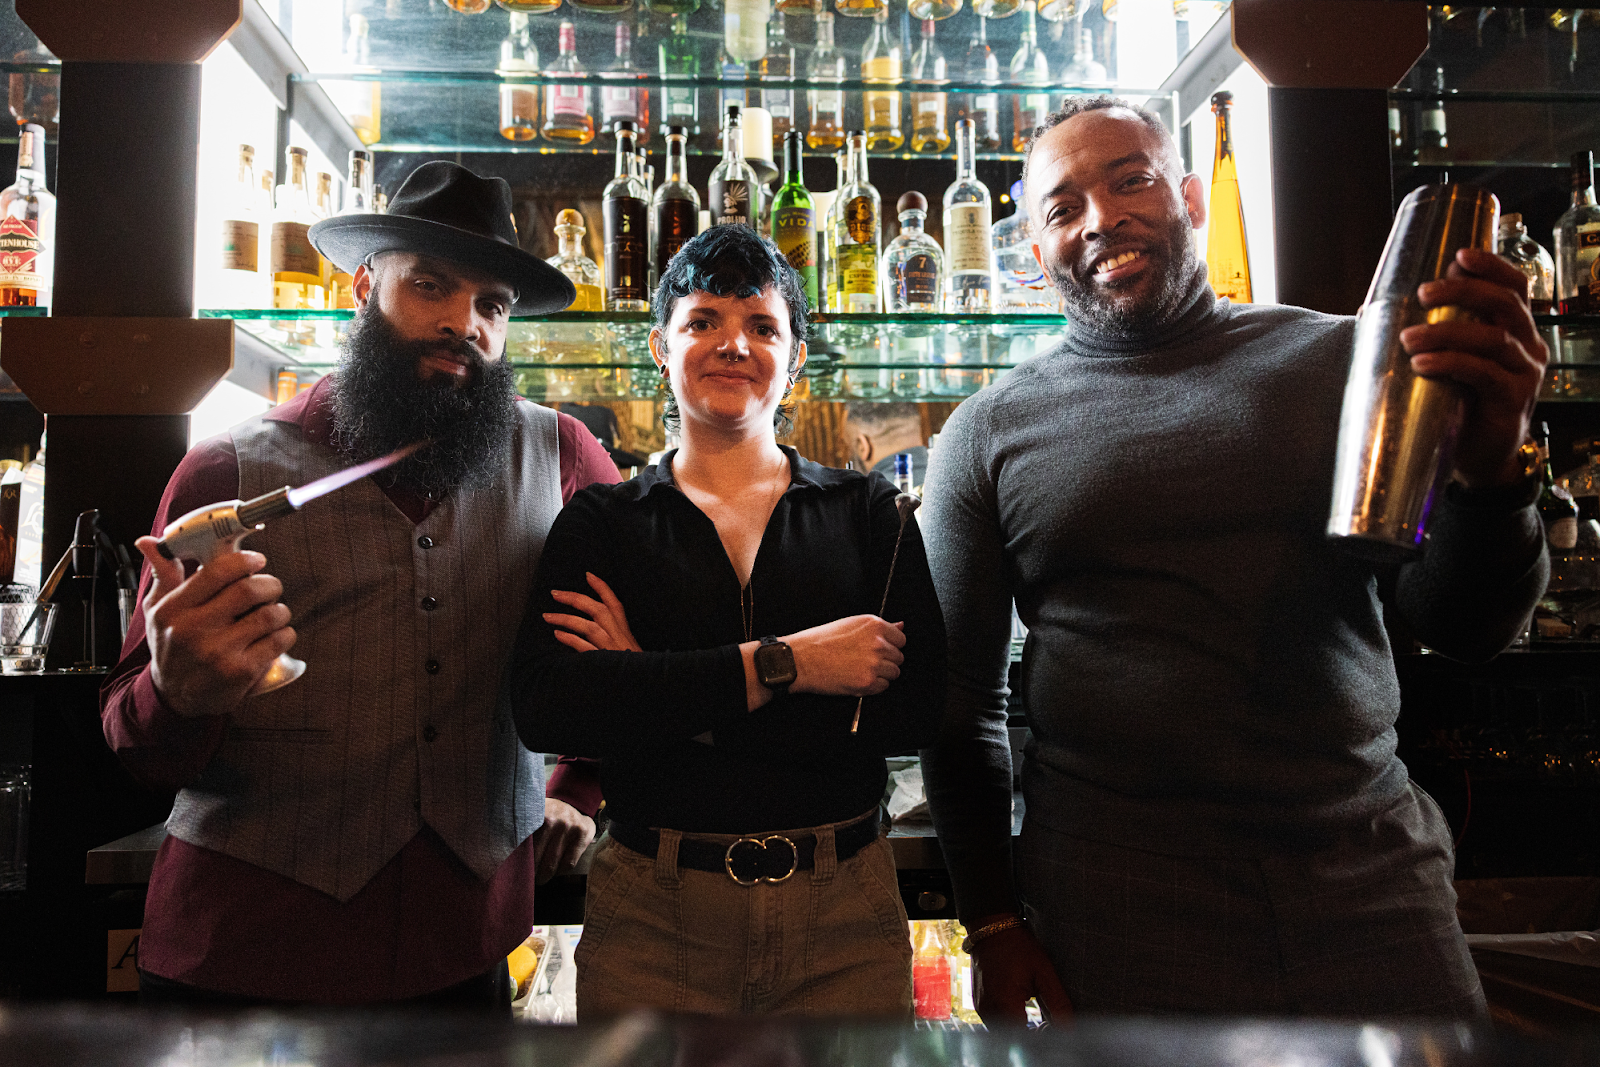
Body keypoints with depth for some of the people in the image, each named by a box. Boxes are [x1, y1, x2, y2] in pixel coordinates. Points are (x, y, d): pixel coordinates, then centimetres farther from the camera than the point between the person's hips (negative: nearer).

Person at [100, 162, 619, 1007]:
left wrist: (580, 792, 11)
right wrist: (180, 692, -25)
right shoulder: (230, 474, -4)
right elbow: (137, 752, -2)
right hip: (243, 949, -1)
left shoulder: (555, 455, -2)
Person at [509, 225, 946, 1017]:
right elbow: (545, 707, -14)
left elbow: (915, 708, -10)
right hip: (653, 921, -1)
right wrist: (779, 664, -20)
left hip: (844, 919, 1)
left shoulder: (865, 511, 3)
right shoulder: (599, 522, 2)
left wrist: (655, 694, -14)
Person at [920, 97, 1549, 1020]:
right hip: (1115, 904, -1)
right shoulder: (989, 435, 0)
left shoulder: (1338, 359, 2)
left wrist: (1489, 468, -19)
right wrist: (993, 924, 1)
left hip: (1371, 875, 2)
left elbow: (1465, 629, 1)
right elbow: (963, 699, 4)